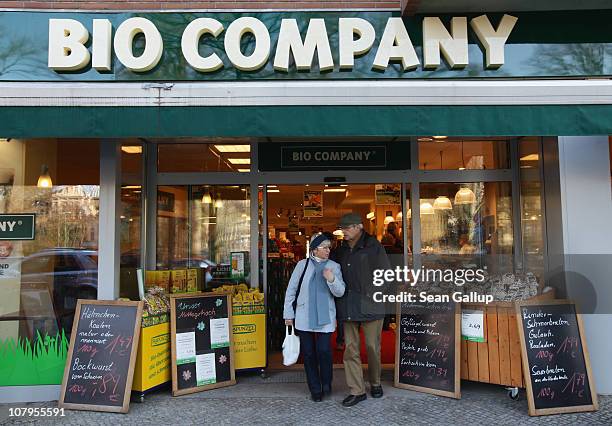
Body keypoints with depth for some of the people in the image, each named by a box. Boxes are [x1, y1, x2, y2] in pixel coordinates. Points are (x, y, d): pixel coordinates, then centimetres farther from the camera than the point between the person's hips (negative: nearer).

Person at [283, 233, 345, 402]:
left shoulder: (334, 266, 2)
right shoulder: (302, 265, 1)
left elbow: (340, 292, -3)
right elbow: (291, 290, 6)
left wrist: (332, 279, -21)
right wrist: (288, 314, 5)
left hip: (325, 318, -1)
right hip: (304, 318, 1)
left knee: (324, 351, -9)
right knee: (309, 353, 6)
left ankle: (326, 383, 18)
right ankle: (315, 390, 22)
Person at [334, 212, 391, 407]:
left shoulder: (373, 247, -4)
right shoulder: (341, 250, 11)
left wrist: (373, 292, -9)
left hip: (370, 305, -4)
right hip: (347, 307, 4)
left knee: (372, 347, 8)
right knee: (350, 348, 3)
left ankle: (375, 383, 29)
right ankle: (357, 390, 11)